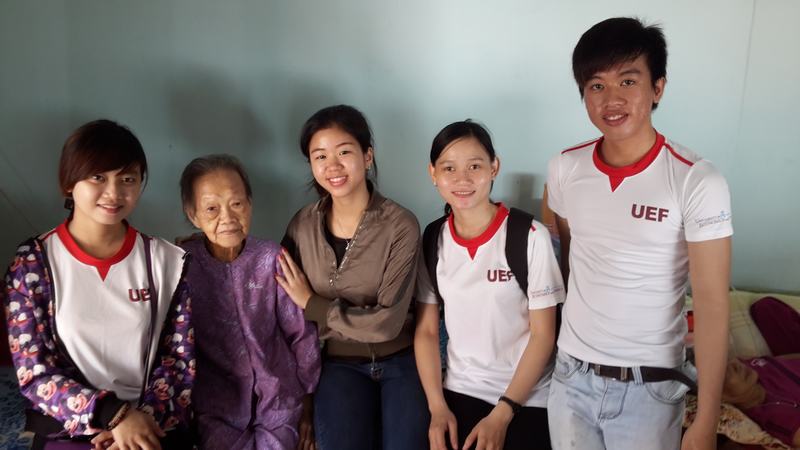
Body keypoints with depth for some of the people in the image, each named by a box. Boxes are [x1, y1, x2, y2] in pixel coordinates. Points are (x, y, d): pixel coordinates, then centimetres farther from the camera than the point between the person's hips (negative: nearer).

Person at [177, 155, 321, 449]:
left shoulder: (271, 258, -7)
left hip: (277, 397, 0)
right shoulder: (182, 265, -7)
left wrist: (307, 400, 3)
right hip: (217, 407, 0)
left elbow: (302, 335, 0)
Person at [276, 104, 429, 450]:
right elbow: (288, 310, 8)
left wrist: (311, 303, -15)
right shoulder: (301, 226, -4)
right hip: (341, 363, 2)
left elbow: (388, 322, -19)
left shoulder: (401, 226, -15)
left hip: (401, 359, -2)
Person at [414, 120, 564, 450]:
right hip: (459, 391, 3)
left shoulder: (531, 237, -15)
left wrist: (501, 415, -13)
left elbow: (543, 335, -11)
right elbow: (426, 330, 2)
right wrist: (437, 407, -6)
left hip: (526, 398, -2)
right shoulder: (432, 241, -3)